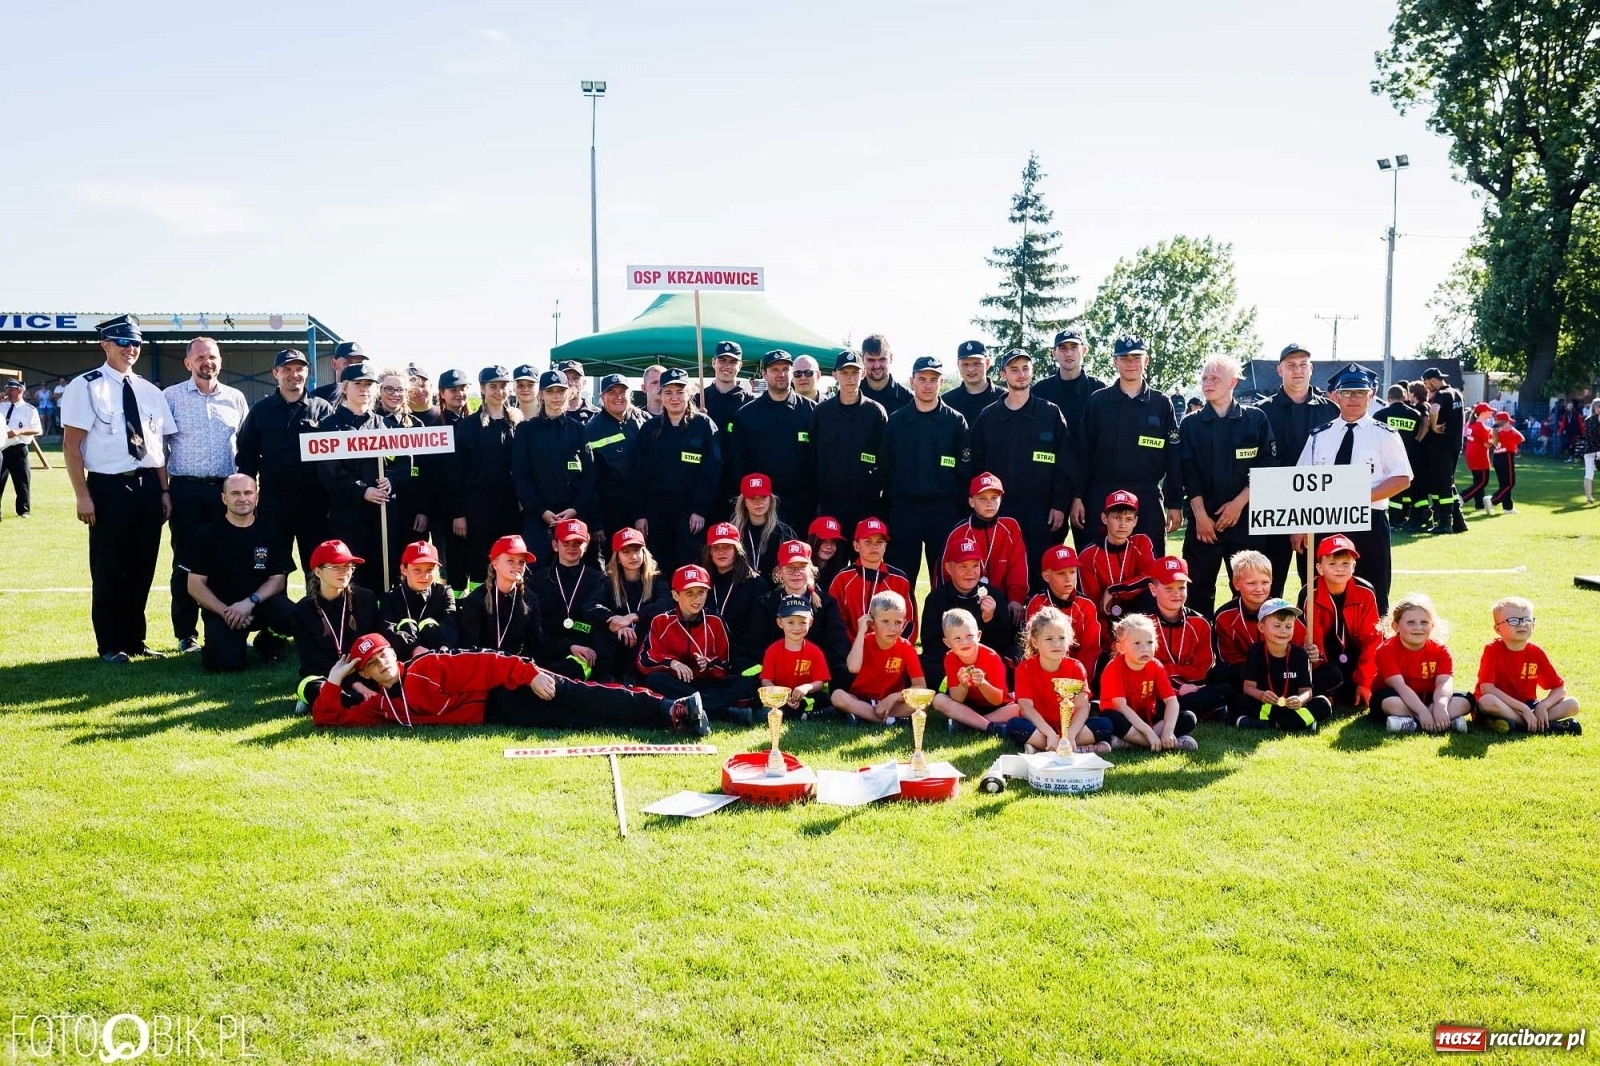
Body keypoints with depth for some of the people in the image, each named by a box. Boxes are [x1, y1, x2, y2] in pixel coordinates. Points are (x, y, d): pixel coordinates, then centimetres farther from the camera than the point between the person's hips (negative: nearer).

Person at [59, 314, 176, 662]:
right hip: (108, 487, -5)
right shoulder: (85, 387, -5)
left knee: (142, 568, 12)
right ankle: (110, 645, 17)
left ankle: (134, 639, 26)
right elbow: (71, 445, -8)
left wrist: (163, 490, 6)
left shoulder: (150, 392, 11)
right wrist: (83, 495, -13)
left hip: (148, 486, 5)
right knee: (109, 570, 4)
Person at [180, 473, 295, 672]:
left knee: (291, 617, -32)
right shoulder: (207, 535, -1)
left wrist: (250, 602, -18)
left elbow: (278, 579, 0)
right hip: (220, 608, -1)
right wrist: (225, 612, -16)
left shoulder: (270, 534, 4)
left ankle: (269, 639, 6)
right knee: (227, 663, -26)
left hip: (261, 603, 2)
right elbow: (195, 586, -2)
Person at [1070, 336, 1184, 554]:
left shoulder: (1161, 404, 6)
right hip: (1101, 498, 0)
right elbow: (1083, 453, 3)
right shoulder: (1098, 401, 5)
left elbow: (1173, 458, 6)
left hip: (1148, 501, 0)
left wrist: (1174, 504, 1)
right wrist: (1077, 497, -3)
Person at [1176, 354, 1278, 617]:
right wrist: (1200, 516, -7)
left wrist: (1239, 503, -9)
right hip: (1203, 519, 1)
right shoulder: (1191, 425, 8)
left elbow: (1267, 467, 0)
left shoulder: (1256, 420, 5)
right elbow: (1189, 474, 2)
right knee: (1199, 587, 1)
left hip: (1245, 518, -1)